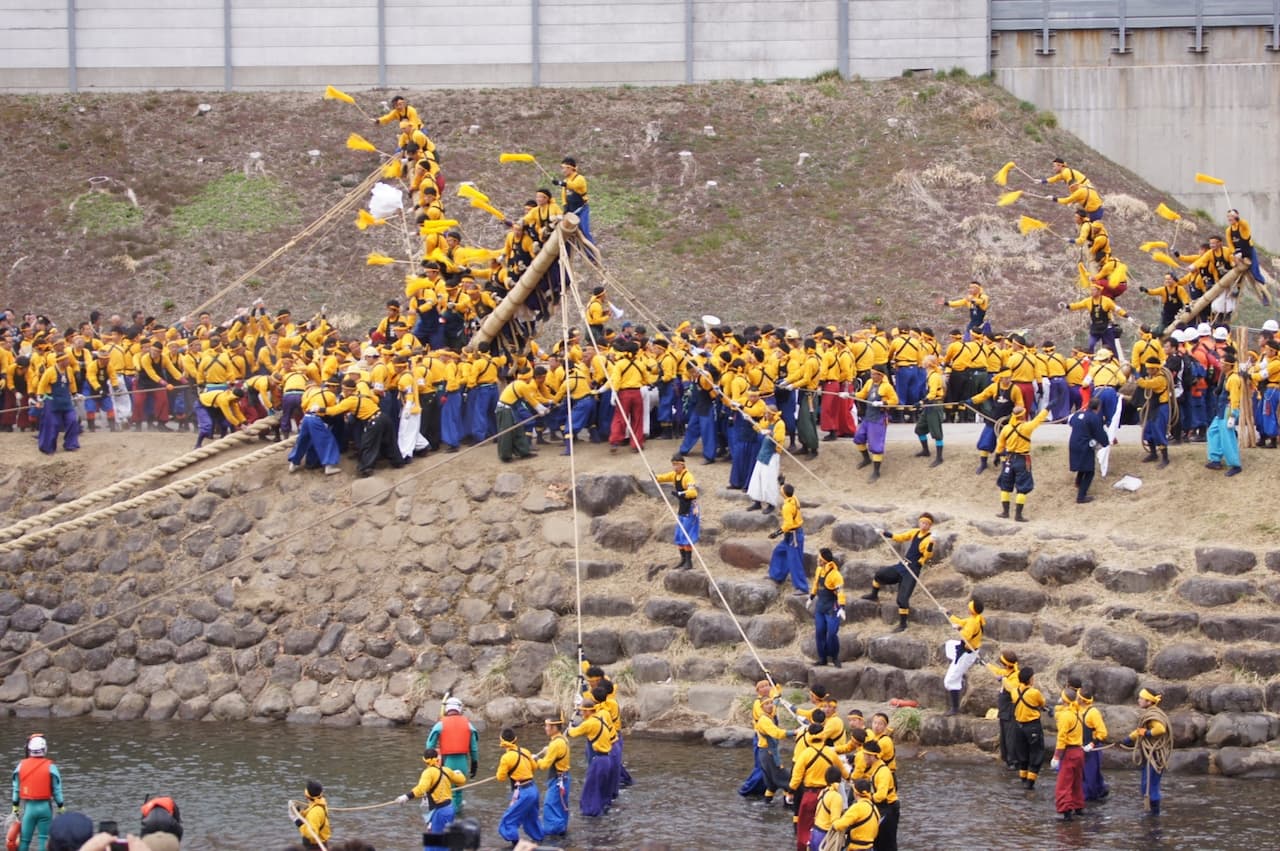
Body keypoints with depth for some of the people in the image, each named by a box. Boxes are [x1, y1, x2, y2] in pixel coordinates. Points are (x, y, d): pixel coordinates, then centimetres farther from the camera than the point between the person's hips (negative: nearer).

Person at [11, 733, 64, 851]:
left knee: (24, 838, 10)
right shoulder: (50, 767, -9)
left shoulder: (21, 766, -1)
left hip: (29, 807, 2)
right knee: (44, 837, 6)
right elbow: (57, 791, -6)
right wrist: (61, 808, 6)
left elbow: (16, 789, 5)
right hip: (45, 806, -2)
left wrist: (15, 808, 15)